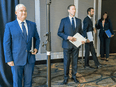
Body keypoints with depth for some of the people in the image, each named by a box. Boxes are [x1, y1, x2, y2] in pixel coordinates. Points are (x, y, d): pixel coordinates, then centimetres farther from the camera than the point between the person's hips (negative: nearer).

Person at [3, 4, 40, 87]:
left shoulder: (32, 24, 6)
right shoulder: (9, 26, -3)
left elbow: (37, 38, 16)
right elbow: (6, 44, -5)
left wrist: (36, 48, -3)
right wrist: (9, 60, -9)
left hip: (30, 59, 3)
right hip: (16, 60, -2)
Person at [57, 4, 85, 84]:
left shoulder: (78, 20, 9)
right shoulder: (64, 20, -1)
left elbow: (80, 32, 12)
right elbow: (59, 32, -4)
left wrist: (82, 39, -7)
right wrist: (68, 37, -19)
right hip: (67, 45, -3)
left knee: (75, 61, 10)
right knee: (66, 62, 5)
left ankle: (74, 76, 26)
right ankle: (66, 77, 20)